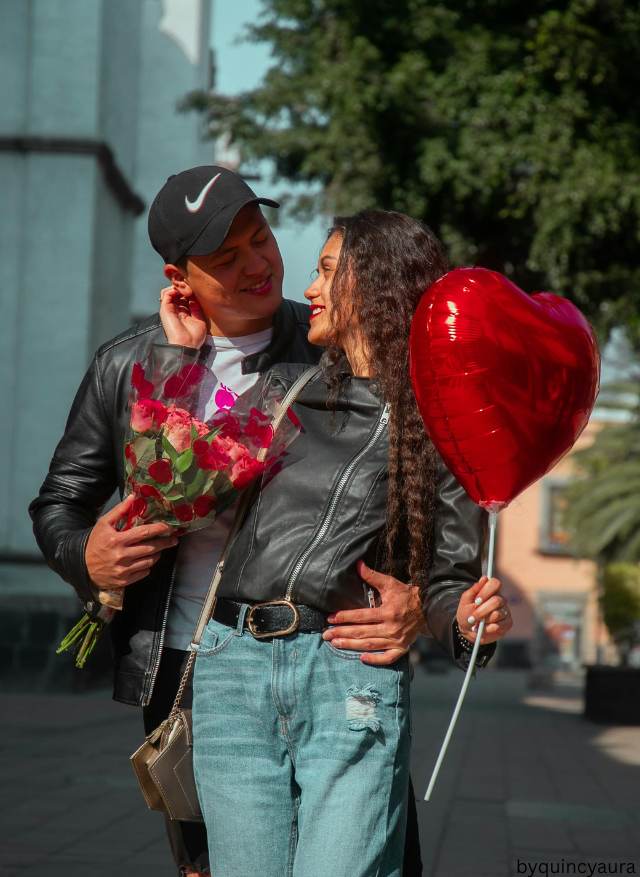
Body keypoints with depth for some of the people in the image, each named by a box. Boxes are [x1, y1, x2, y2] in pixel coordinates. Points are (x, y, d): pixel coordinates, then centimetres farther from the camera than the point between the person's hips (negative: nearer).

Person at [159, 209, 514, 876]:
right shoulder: (285, 388, 17)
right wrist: (184, 355, 15)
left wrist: (471, 619, -14)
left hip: (352, 678, -3)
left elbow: (446, 579, 8)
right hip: (233, 667, 3)